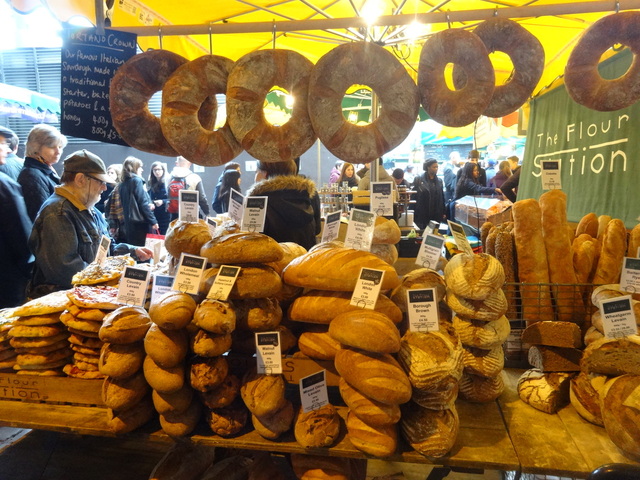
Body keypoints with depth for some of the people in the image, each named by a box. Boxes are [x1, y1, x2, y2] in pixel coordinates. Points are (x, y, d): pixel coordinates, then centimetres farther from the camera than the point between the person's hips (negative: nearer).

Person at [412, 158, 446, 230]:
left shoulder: (439, 181, 11)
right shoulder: (418, 179, -2)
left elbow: (442, 197, 13)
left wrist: (443, 213, 11)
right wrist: (412, 213, -7)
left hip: (436, 215, 3)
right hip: (421, 215, -3)